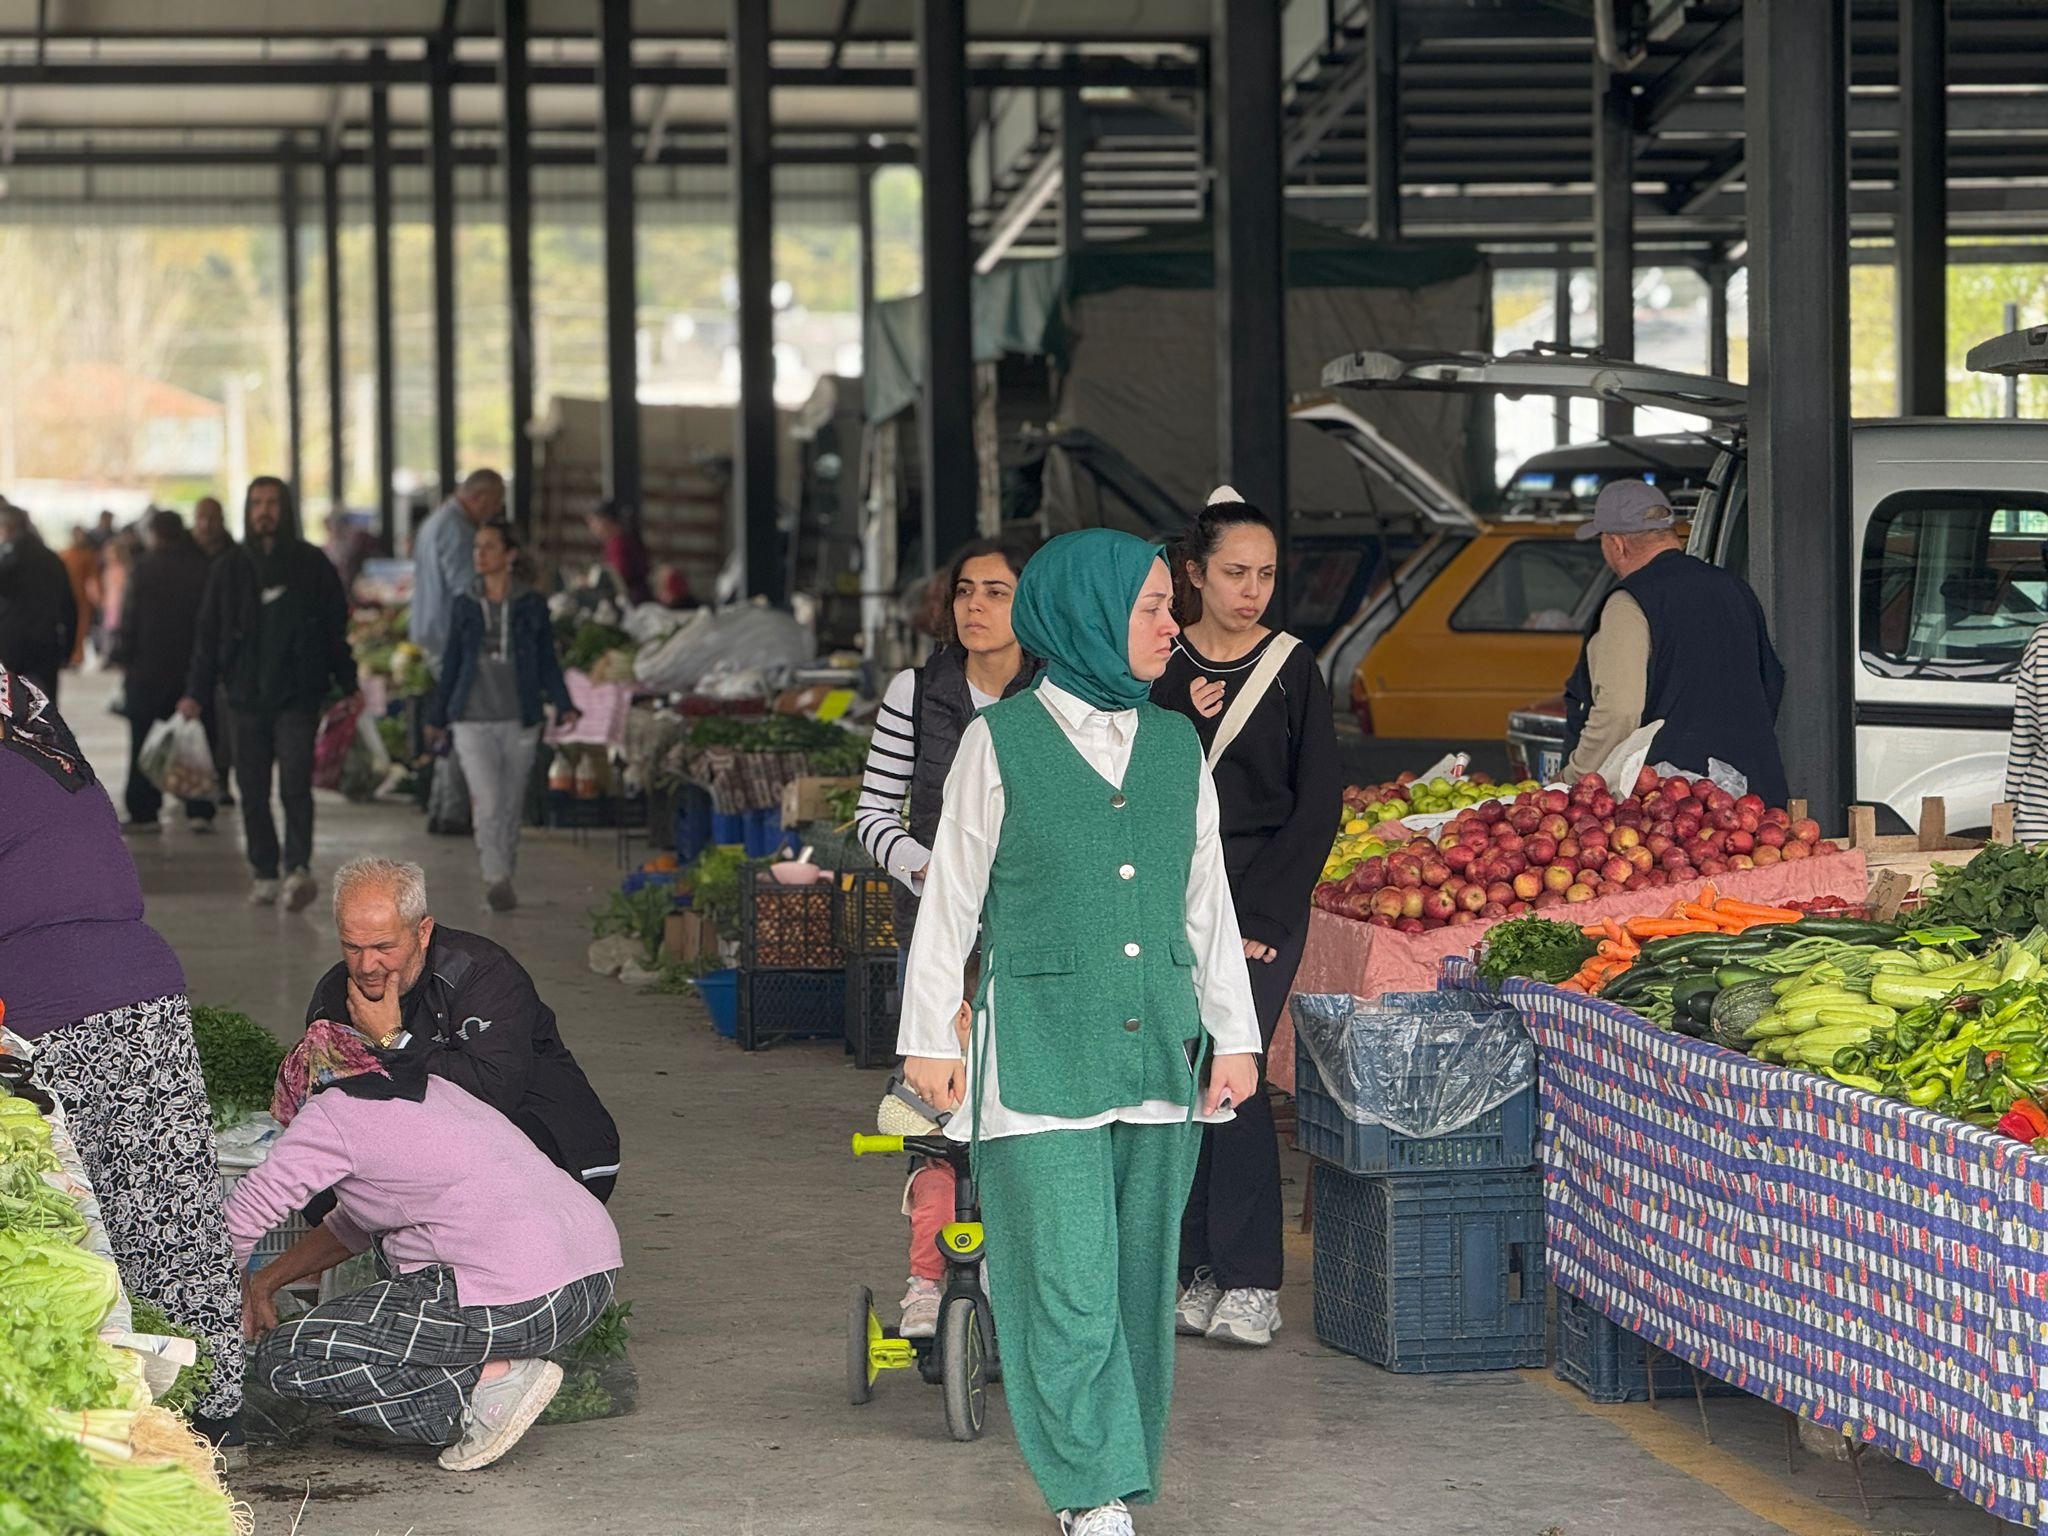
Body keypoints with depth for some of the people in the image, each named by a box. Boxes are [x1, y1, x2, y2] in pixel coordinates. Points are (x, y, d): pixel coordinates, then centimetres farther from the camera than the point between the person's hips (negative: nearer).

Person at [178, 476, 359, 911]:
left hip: (298, 696, -3)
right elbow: (209, 635, 10)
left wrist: (349, 684, 2)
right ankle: (264, 874, 10)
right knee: (252, 789, 3)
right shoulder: (230, 570, 9)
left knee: (295, 782, -15)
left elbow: (336, 627, 7)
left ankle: (298, 867, -22)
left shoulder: (311, 565, 4)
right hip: (248, 696, 3)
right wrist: (195, 693, 1)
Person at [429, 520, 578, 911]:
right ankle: (497, 881, -19)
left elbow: (548, 661, 4)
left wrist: (563, 706, -9)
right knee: (487, 802, -15)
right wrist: (439, 716, 18)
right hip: (474, 720, 0)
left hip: (520, 720, 0)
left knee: (511, 805, 9)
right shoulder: (466, 606, 6)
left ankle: (503, 878, 23)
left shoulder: (531, 605, 3)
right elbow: (451, 663, 13)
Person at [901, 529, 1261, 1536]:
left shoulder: (1177, 746, 11)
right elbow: (951, 895, 3)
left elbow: (1208, 901, 15)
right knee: (1066, 1274, -9)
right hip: (1041, 1046, -4)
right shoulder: (1001, 743, -2)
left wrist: (1234, 1034, 13)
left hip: (1156, 1043, 4)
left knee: (1141, 1270, 7)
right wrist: (929, 1037, 2)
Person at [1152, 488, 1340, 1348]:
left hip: (1265, 899, -2)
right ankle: (1197, 1270, 9)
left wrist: (1259, 915, -6)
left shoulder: (1291, 670, 2)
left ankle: (1250, 1281, -7)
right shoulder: (1159, 668, 6)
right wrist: (1183, 725, -12)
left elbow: (1319, 803, 1)